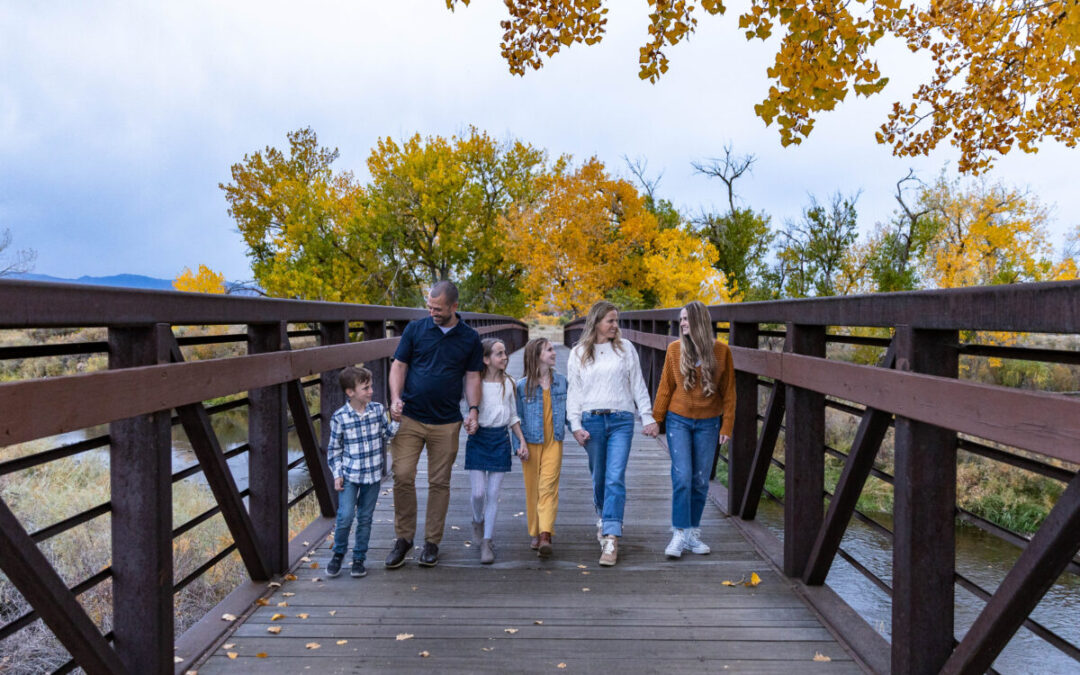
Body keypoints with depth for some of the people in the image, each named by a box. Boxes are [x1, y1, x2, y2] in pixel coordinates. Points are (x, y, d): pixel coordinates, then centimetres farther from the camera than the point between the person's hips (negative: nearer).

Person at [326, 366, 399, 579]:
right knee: (345, 516, -10)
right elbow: (334, 448, 0)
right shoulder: (340, 417, -9)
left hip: (373, 474, 3)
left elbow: (385, 437, 6)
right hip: (350, 475, -2)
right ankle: (338, 553, 15)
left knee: (365, 518, 9)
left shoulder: (378, 410, -1)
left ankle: (359, 558, 24)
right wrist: (337, 474, -5)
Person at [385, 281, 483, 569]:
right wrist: (395, 398, -10)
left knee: (439, 483, 5)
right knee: (402, 476, -5)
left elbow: (472, 377, 7)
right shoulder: (415, 329, 4)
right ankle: (403, 537, 13)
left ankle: (432, 542, 18)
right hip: (410, 418, 0)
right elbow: (399, 365, 6)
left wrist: (473, 409, -7)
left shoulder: (470, 339, 5)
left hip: (446, 423, 0)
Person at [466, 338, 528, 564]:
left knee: (493, 494, 2)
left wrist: (522, 441, 8)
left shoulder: (508, 384, 6)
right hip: (478, 438, -2)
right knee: (478, 492, -5)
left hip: (500, 439, 3)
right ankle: (478, 521, 28)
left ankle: (486, 542, 10)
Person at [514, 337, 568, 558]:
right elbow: (517, 418, 0)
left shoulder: (561, 382, 6)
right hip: (531, 443, -1)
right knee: (532, 489, 6)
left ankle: (546, 536, -15)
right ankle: (535, 534, 19)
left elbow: (568, 411, 13)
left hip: (554, 442, 1)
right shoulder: (522, 386, -2)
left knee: (548, 487, -9)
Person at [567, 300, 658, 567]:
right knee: (598, 478, 9)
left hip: (621, 420, -1)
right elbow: (573, 391, 6)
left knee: (615, 478, -10)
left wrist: (648, 418, 6)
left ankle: (611, 539, -12)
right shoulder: (578, 353, 7)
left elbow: (638, 385, 10)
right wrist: (576, 425, -2)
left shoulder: (625, 348, 8)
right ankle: (605, 517, 35)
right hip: (592, 420, 1)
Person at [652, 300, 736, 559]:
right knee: (682, 477, -9)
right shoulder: (675, 349, -2)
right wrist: (655, 418, 3)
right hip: (679, 420, -1)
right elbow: (666, 386, 4)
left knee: (701, 481, 7)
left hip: (707, 423, 1)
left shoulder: (721, 351, -3)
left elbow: (728, 391, 2)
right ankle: (680, 535, -1)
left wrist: (727, 425, 0)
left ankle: (693, 534, 20)